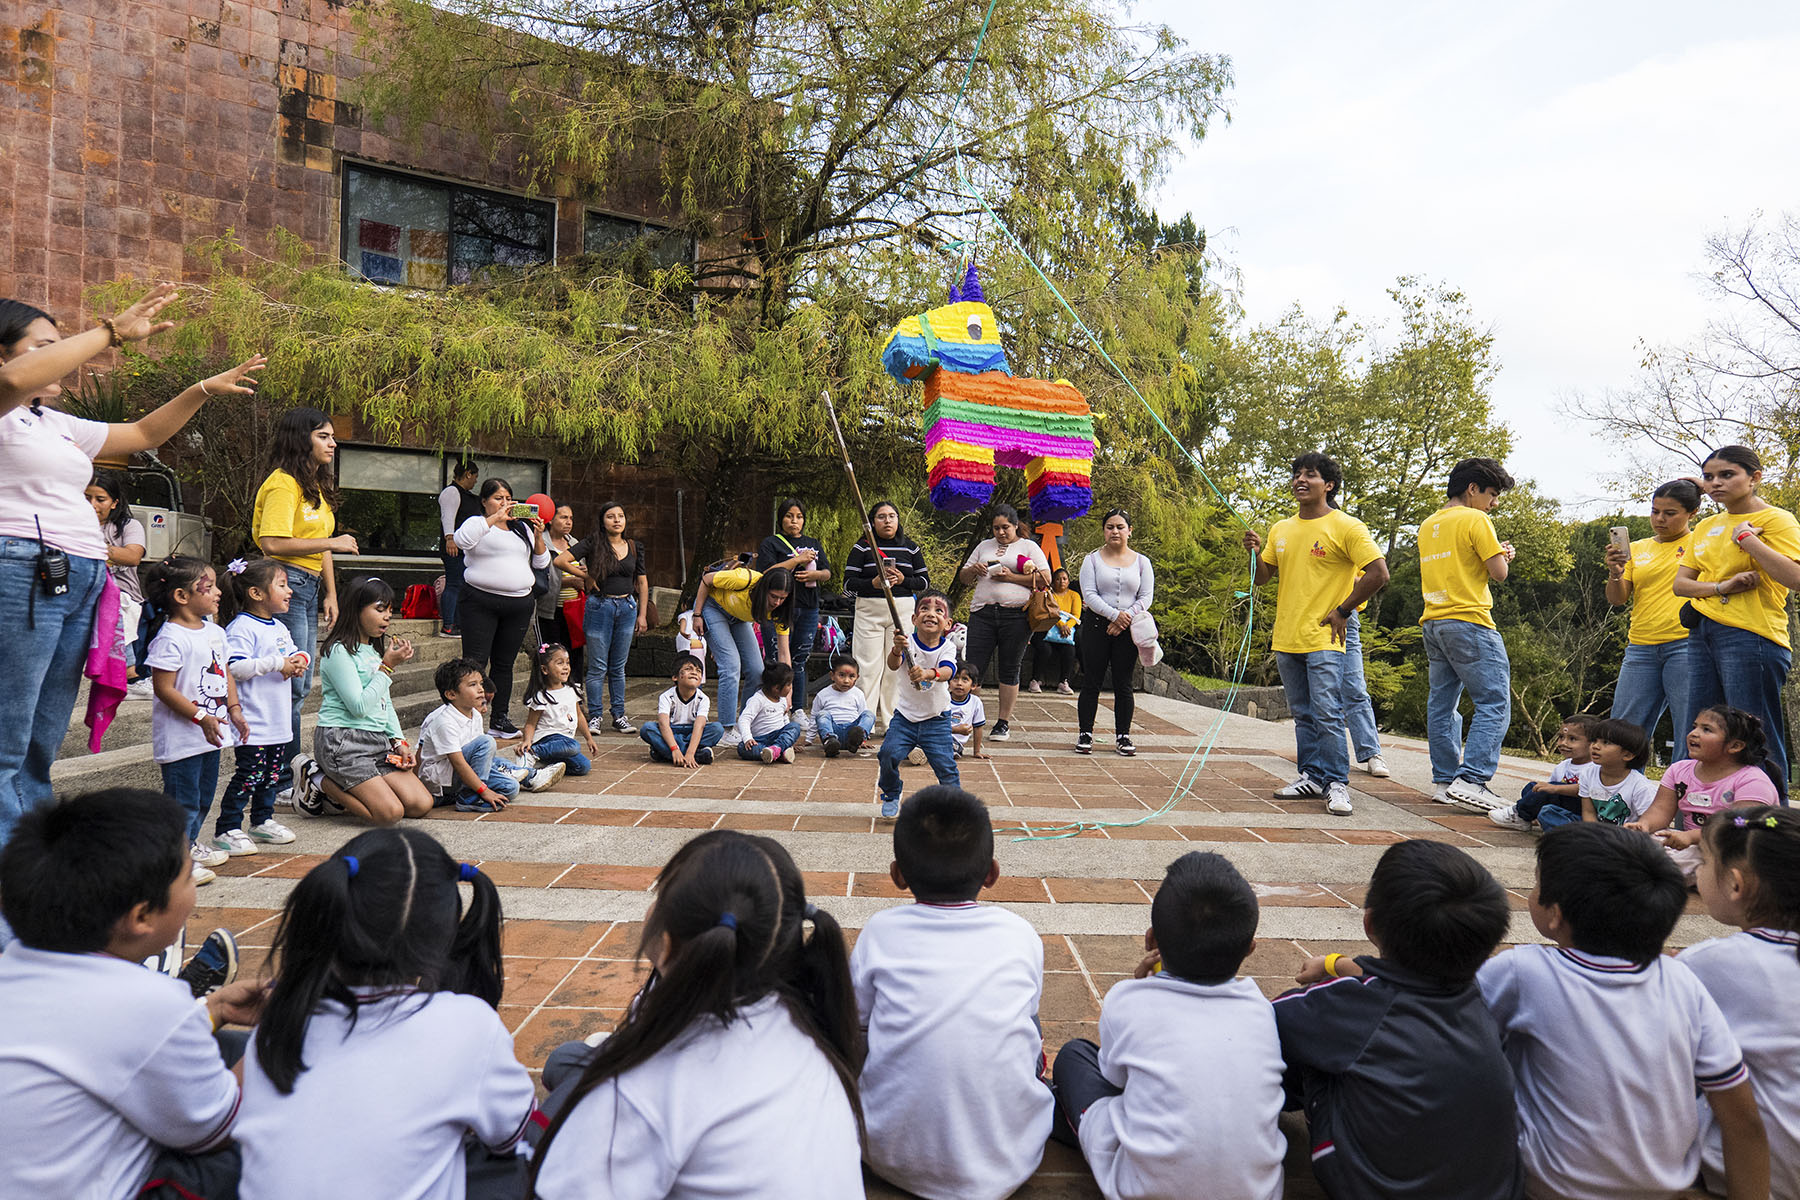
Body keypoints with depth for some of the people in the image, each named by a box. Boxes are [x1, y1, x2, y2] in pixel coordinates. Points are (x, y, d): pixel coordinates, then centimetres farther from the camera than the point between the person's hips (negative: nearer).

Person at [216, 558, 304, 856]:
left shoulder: (279, 628, 14)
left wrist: (299, 660, 1)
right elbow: (235, 668, -24)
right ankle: (227, 830, 4)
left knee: (274, 772, 16)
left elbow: (294, 652, 24)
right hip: (252, 722, -9)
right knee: (248, 775, -7)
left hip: (278, 720, 9)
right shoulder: (241, 627, -14)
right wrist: (277, 664, -24)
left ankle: (262, 822, 30)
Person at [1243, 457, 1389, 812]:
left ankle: (1336, 784, -2)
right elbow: (1263, 577, 17)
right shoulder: (1281, 530, 12)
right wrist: (1255, 552, -3)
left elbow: (1378, 573, -11)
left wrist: (1342, 610, -10)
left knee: (1327, 713, -10)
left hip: (1324, 638, -6)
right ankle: (1312, 776, 21)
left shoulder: (1346, 527, -7)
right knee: (1303, 714, 12)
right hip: (1286, 638, 6)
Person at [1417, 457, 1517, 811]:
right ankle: (1470, 780, -15)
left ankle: (1445, 781, 11)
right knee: (1494, 704, -7)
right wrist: (1501, 555, 12)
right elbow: (1498, 573, -9)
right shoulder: (1475, 520, -6)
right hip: (1468, 622, -9)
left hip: (1433, 623, 9)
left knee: (1441, 704, 9)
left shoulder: (1427, 525, 18)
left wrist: (1496, 554, 22)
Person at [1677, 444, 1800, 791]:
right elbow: (1680, 583, 12)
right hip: (1702, 635, 7)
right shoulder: (1705, 527, 17)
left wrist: (1746, 537, -14)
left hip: (1751, 635, -7)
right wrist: (1722, 587, -6)